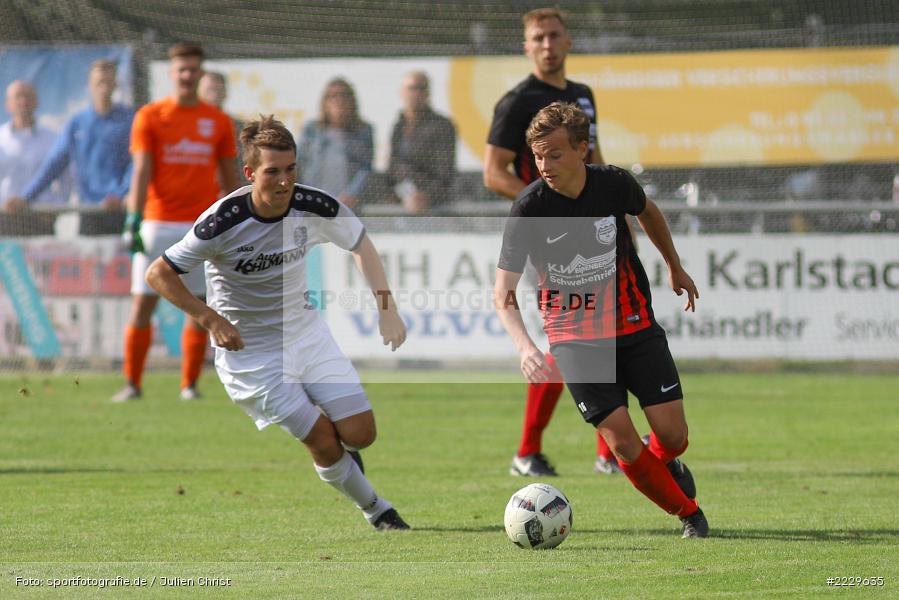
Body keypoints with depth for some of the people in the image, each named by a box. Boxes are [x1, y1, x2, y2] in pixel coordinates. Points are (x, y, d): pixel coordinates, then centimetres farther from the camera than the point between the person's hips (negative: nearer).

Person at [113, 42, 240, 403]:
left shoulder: (218, 121, 8)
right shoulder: (149, 117, 2)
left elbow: (230, 177, 13)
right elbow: (141, 172, -4)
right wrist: (134, 218, -15)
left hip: (202, 225, 2)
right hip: (158, 222, -2)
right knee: (142, 303, -4)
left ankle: (190, 384, 8)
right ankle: (132, 383, 3)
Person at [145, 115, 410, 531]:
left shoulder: (314, 208, -13)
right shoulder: (224, 222, -26)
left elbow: (360, 244, 8)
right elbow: (159, 274, -18)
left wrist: (386, 305, 0)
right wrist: (212, 320, -22)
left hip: (306, 330, 4)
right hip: (250, 352, -4)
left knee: (360, 434, -5)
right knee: (324, 443, -9)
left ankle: (339, 454, 32)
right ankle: (377, 511, 15)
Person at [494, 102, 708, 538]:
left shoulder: (614, 185, -10)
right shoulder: (529, 208, -17)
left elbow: (648, 212, 16)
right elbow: (503, 294, -18)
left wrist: (675, 268, 27)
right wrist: (524, 346, -34)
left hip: (633, 324, 2)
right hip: (574, 336, -2)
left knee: (672, 434, -6)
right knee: (621, 440, -14)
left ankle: (666, 467, 32)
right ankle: (689, 513, 9)